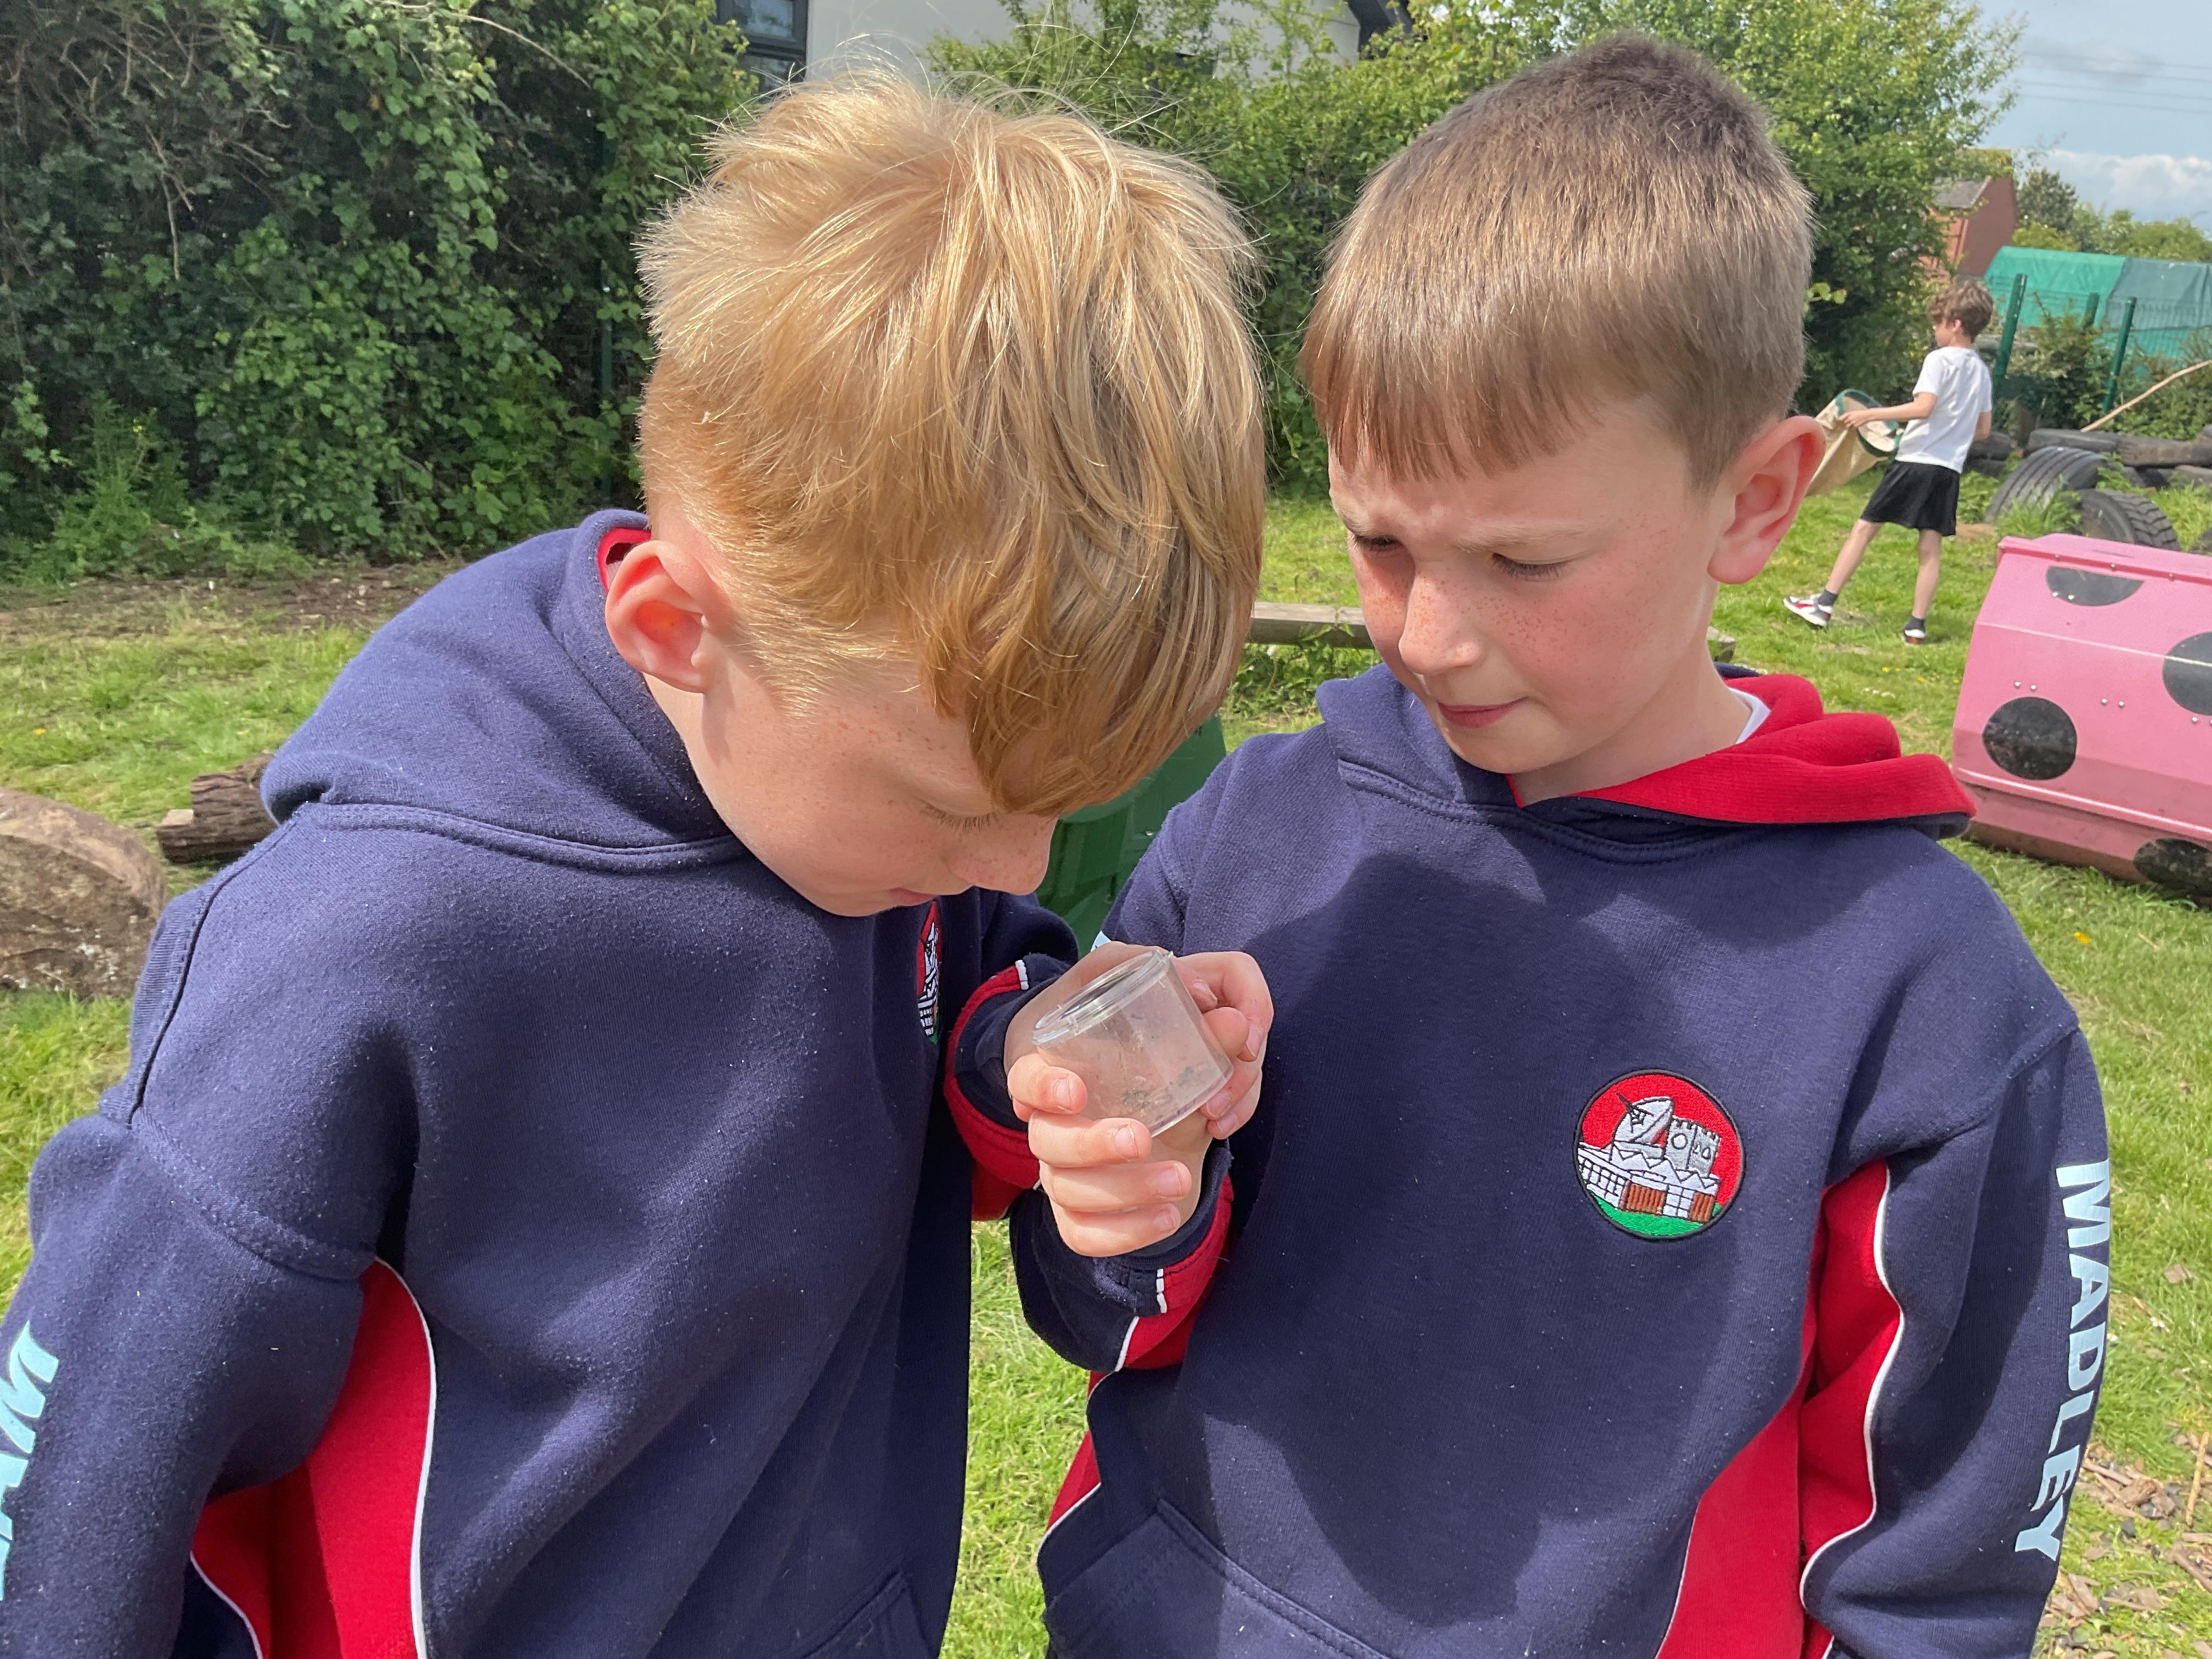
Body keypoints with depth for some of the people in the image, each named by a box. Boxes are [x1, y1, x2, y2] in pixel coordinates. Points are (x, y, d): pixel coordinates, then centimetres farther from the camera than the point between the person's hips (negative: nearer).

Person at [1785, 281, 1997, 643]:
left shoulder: (1939, 359, -7)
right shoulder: (1981, 370, 14)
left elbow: (1923, 407, -21)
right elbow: (1983, 429, 17)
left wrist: (1870, 415, -17)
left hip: (1916, 461, -6)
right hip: (1950, 468, 6)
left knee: (1864, 528, 1)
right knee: (1931, 548, 5)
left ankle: (1825, 604, 0)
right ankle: (1917, 625, 4)